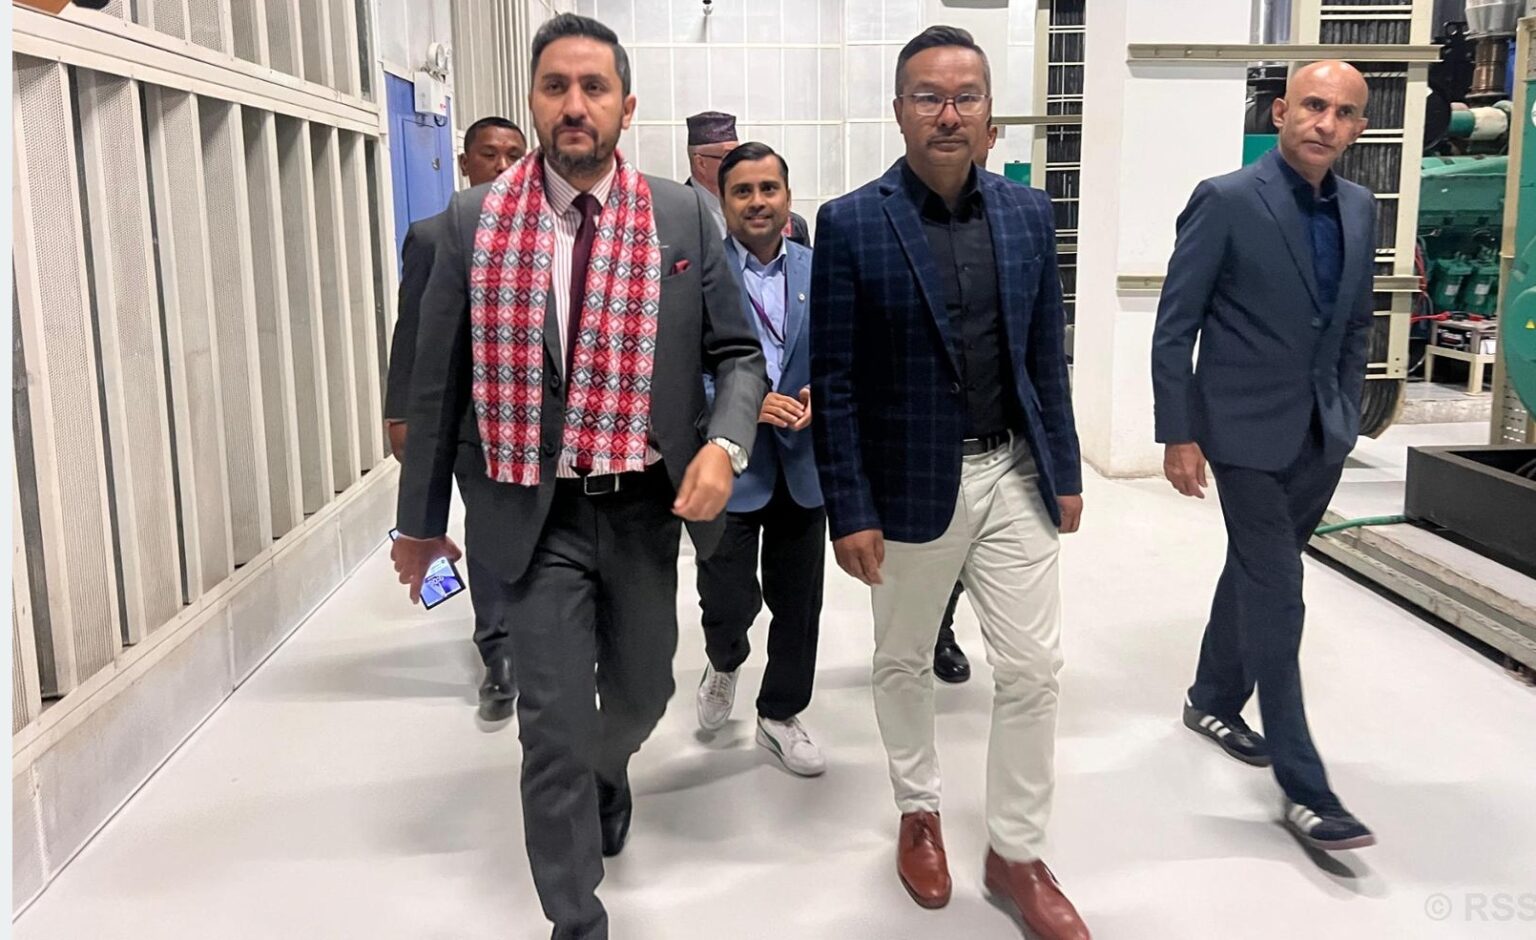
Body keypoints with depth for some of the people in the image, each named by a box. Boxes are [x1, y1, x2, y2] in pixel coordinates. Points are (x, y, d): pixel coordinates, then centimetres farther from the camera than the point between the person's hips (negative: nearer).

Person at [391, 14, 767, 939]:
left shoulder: (682, 217, -2)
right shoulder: (476, 220, -3)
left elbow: (738, 353, 2)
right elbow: (439, 380, 2)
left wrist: (724, 445, -18)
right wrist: (422, 518, 6)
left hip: (645, 507, 2)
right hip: (535, 514, -2)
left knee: (642, 692, 20)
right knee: (555, 724, 0)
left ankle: (606, 774, 56)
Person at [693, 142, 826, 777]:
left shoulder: (821, 272, 5)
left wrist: (824, 393, -12)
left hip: (804, 466, 4)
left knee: (797, 601, 12)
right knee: (728, 601, -2)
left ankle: (781, 717, 32)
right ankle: (725, 664, 35)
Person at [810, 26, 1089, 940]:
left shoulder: (1029, 212, 3)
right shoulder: (851, 224, -9)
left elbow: (1047, 356, 8)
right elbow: (835, 380, -9)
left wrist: (1065, 471, 7)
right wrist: (850, 509, -12)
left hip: (1014, 475, 3)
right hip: (913, 481, -3)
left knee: (1036, 669, 5)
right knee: (904, 663, 15)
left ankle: (1016, 854, 23)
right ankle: (920, 812, 39)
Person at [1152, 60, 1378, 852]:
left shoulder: (1360, 210, 6)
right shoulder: (1226, 201, -12)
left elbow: (1354, 326, 15)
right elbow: (1174, 327, -11)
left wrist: (1348, 416, 11)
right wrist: (1178, 436, -14)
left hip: (1321, 434, 6)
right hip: (1248, 431, -6)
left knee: (1256, 574, 18)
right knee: (1276, 596, -5)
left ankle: (1213, 701, 38)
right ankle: (1302, 785, 3)